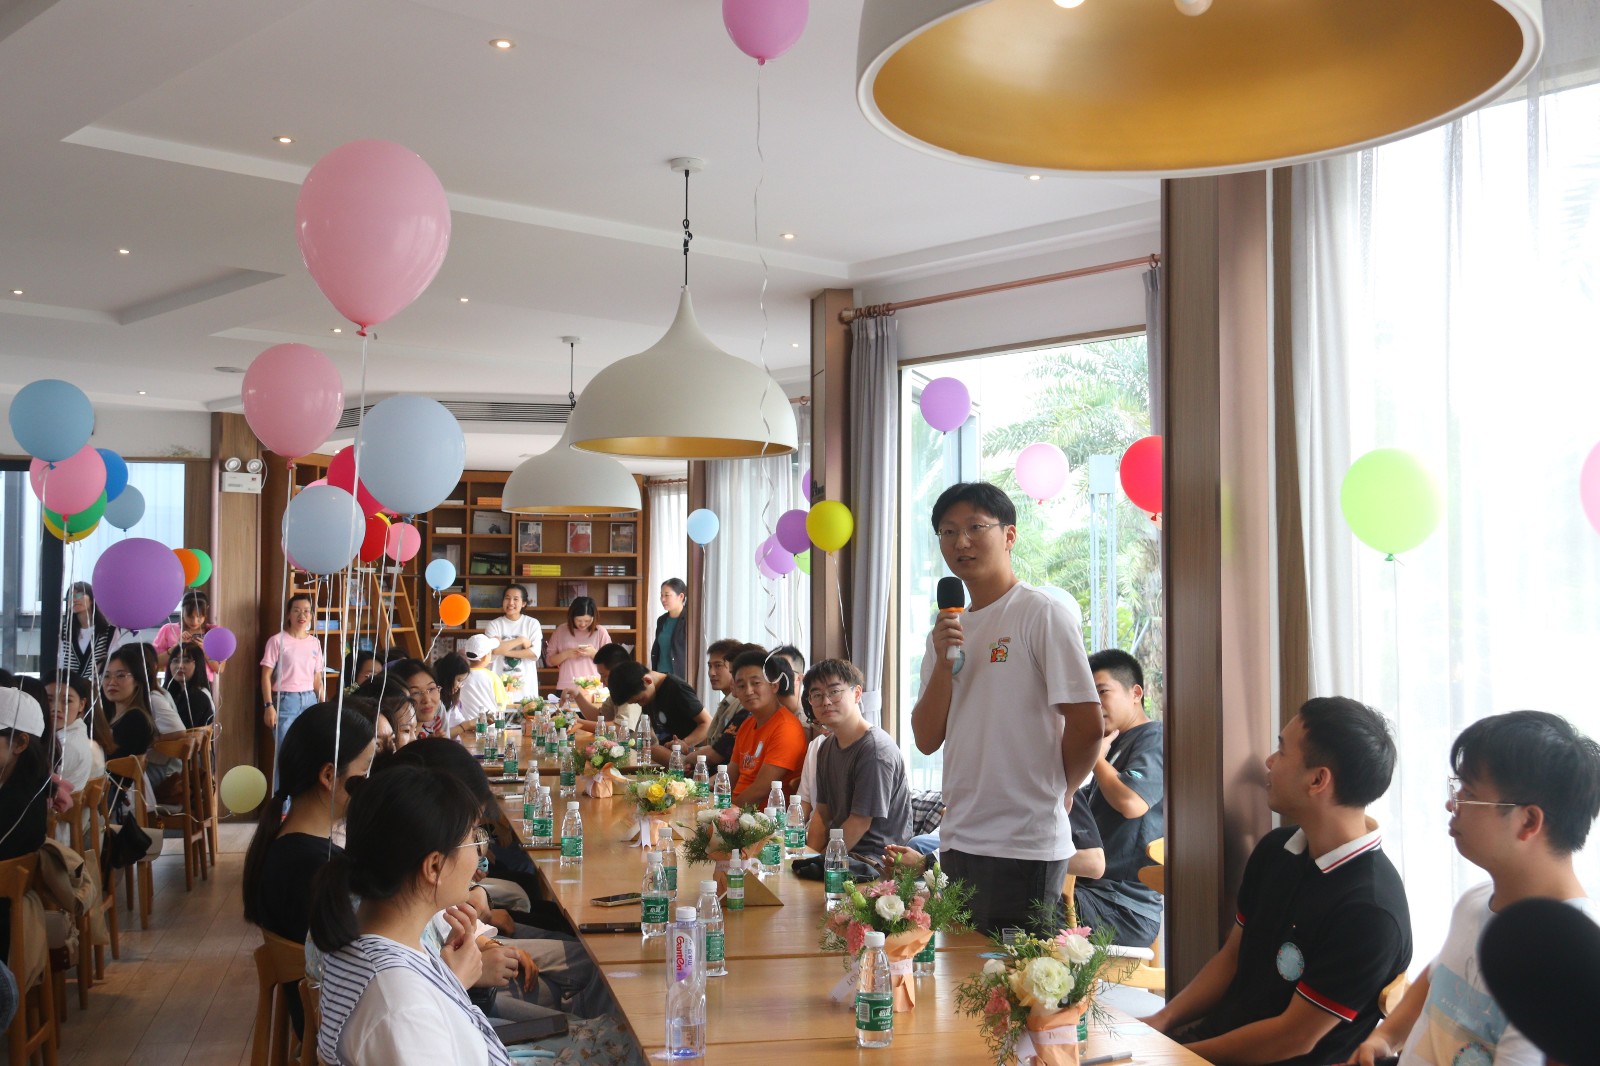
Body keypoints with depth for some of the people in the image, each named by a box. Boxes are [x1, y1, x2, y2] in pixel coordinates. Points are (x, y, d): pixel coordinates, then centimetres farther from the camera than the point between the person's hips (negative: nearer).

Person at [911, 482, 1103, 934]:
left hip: (1024, 846, -7)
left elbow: (1086, 726, -12)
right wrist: (943, 662, -8)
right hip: (958, 841, 7)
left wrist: (1058, 793, 4)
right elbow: (927, 740, 6)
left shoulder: (1042, 613, -9)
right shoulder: (949, 629, 13)